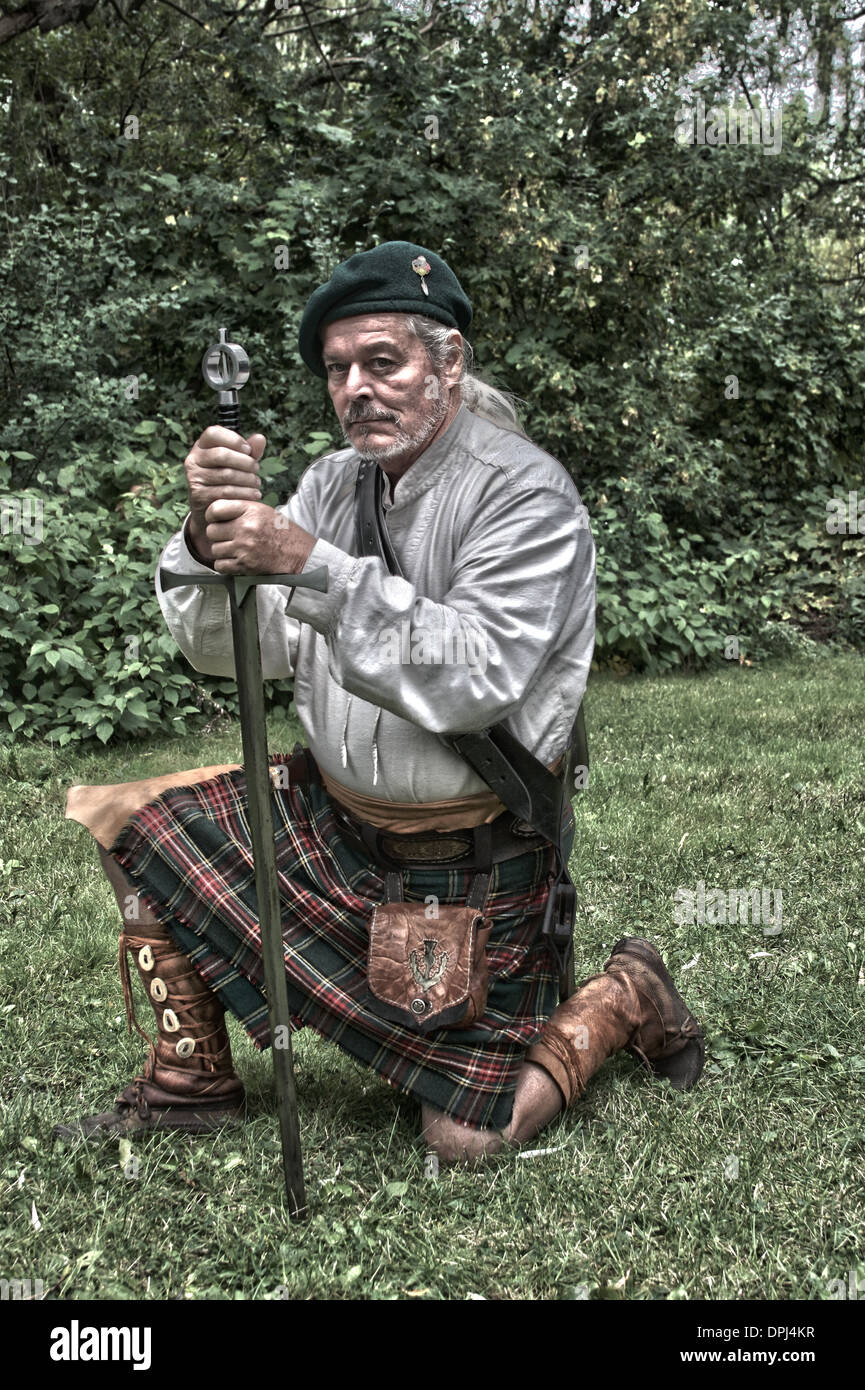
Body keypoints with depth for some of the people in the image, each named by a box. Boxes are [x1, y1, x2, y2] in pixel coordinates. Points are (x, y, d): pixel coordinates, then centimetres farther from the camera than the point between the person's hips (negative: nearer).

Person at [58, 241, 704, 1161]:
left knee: (469, 1139, -3)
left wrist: (313, 566, -34)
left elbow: (474, 677, -30)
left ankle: (624, 999, 25)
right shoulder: (334, 482, 1)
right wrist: (210, 534, -23)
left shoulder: (524, 492, -17)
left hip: (470, 860, -6)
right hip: (334, 812, 6)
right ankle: (192, 1084, 17)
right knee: (135, 818, 1)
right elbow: (227, 649, -3)